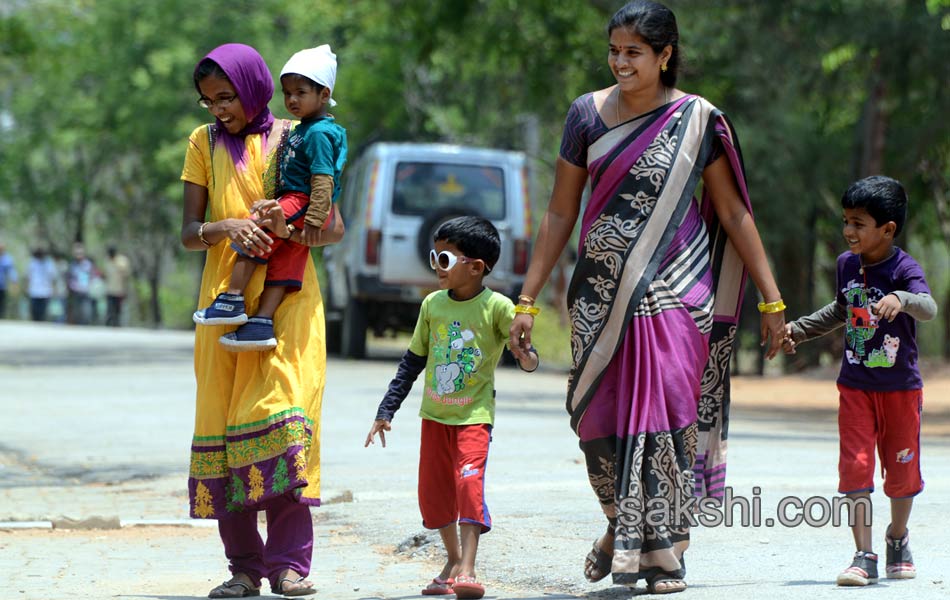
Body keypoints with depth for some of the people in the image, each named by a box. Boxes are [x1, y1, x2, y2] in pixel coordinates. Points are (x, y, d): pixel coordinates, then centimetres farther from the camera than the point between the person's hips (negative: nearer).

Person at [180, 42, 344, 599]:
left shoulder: (294, 140, 5)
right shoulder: (204, 143, 11)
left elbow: (334, 228, 2)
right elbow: (188, 232, 5)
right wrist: (228, 227, -17)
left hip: (288, 297, -3)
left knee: (283, 413, -15)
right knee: (224, 420, -2)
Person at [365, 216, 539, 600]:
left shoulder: (496, 307, -12)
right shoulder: (433, 304, 1)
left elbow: (523, 348, -9)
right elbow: (413, 360, 9)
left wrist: (527, 357, -35)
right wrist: (386, 410, 9)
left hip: (474, 414, -5)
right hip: (435, 414, 5)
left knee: (469, 482, -20)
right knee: (432, 491, 8)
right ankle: (453, 559, 27)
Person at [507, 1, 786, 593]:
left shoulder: (697, 120, -2)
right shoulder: (588, 115, 3)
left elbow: (733, 213, 3)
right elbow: (560, 213, 8)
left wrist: (772, 301, 2)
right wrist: (528, 300, 6)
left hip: (673, 288, -2)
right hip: (601, 291, 2)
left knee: (664, 405, -12)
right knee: (596, 414, 1)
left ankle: (662, 548, -3)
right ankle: (622, 525, 26)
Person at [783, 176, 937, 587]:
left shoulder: (904, 268, -16)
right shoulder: (847, 264, 2)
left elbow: (929, 308, -34)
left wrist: (901, 300, -54)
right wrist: (799, 330, 21)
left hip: (900, 387, -4)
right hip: (856, 386, 4)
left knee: (901, 470, 10)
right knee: (855, 468, -8)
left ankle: (897, 538, 36)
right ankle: (864, 556, -8)